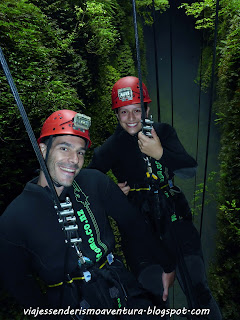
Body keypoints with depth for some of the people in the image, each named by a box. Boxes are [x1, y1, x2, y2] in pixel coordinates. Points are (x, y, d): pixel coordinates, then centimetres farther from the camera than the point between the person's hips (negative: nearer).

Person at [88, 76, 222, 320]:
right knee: (148, 294, 13)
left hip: (174, 216, 2)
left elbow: (191, 170, -9)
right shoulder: (110, 148, -5)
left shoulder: (163, 131, -1)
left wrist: (160, 153, -22)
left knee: (197, 288, 8)